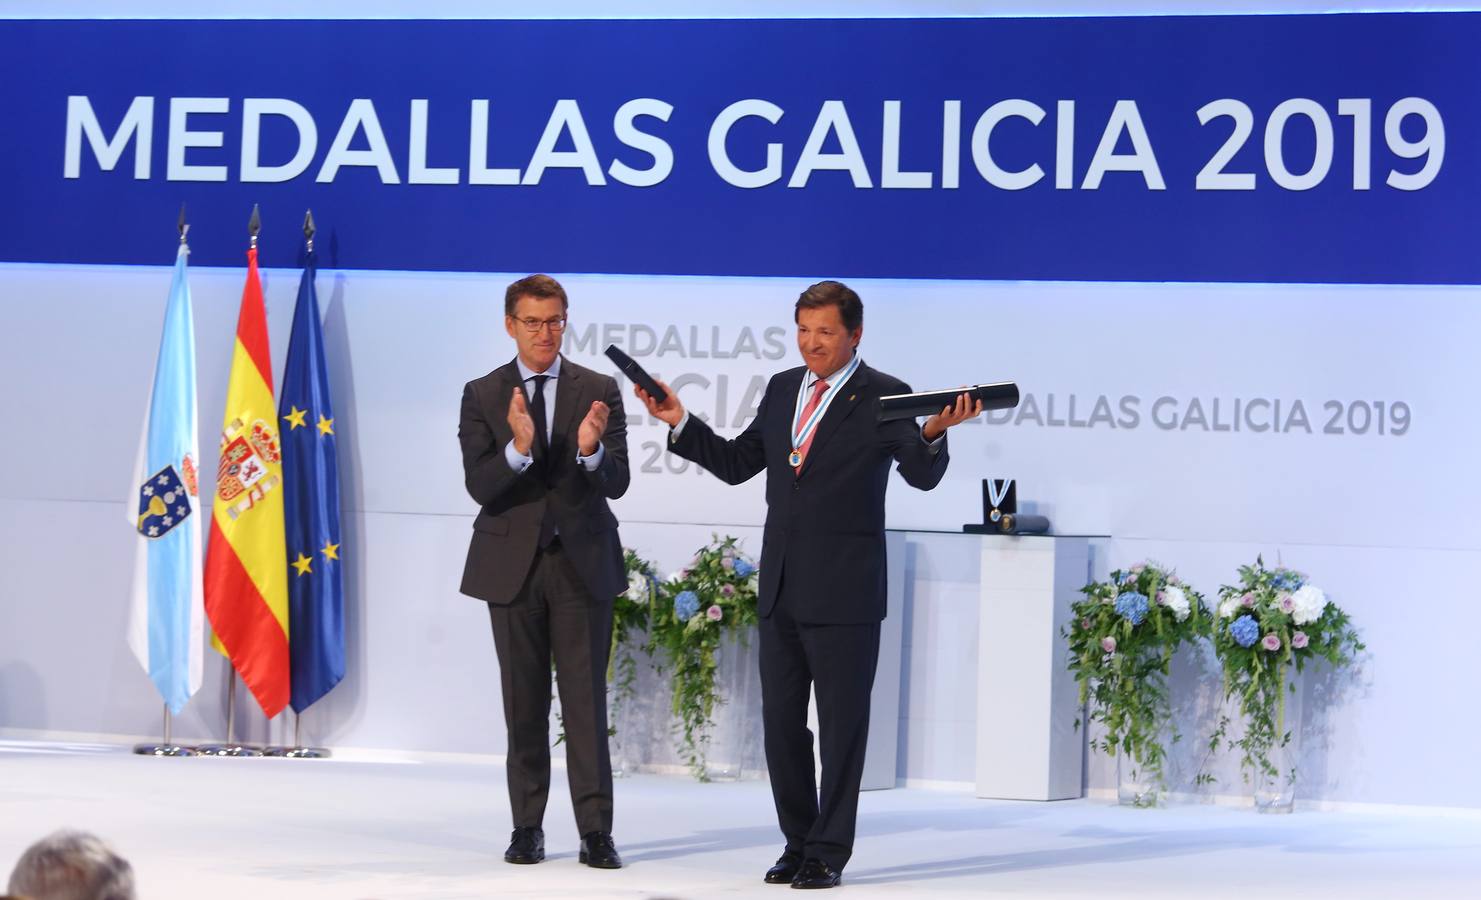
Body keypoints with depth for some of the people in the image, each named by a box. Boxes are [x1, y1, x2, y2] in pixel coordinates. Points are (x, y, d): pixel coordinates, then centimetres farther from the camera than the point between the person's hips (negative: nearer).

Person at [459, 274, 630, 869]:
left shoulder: (598, 391, 1)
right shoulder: (482, 395, 1)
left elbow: (616, 484, -5)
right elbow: (480, 487, -8)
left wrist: (591, 449, -27)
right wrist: (519, 447, -27)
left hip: (582, 561, -1)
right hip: (513, 563, 1)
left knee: (586, 701, -3)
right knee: (524, 703, 7)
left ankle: (595, 832, -3)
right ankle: (527, 828, 14)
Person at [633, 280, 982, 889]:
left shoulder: (883, 397, -7)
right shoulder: (782, 390, 11)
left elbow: (922, 475, -19)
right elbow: (736, 464, 16)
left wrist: (935, 433, -39)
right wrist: (680, 423, 5)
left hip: (845, 592, -6)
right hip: (780, 588, 6)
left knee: (841, 725, 2)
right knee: (781, 723, 11)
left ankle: (829, 851, 9)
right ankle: (799, 841, 22)